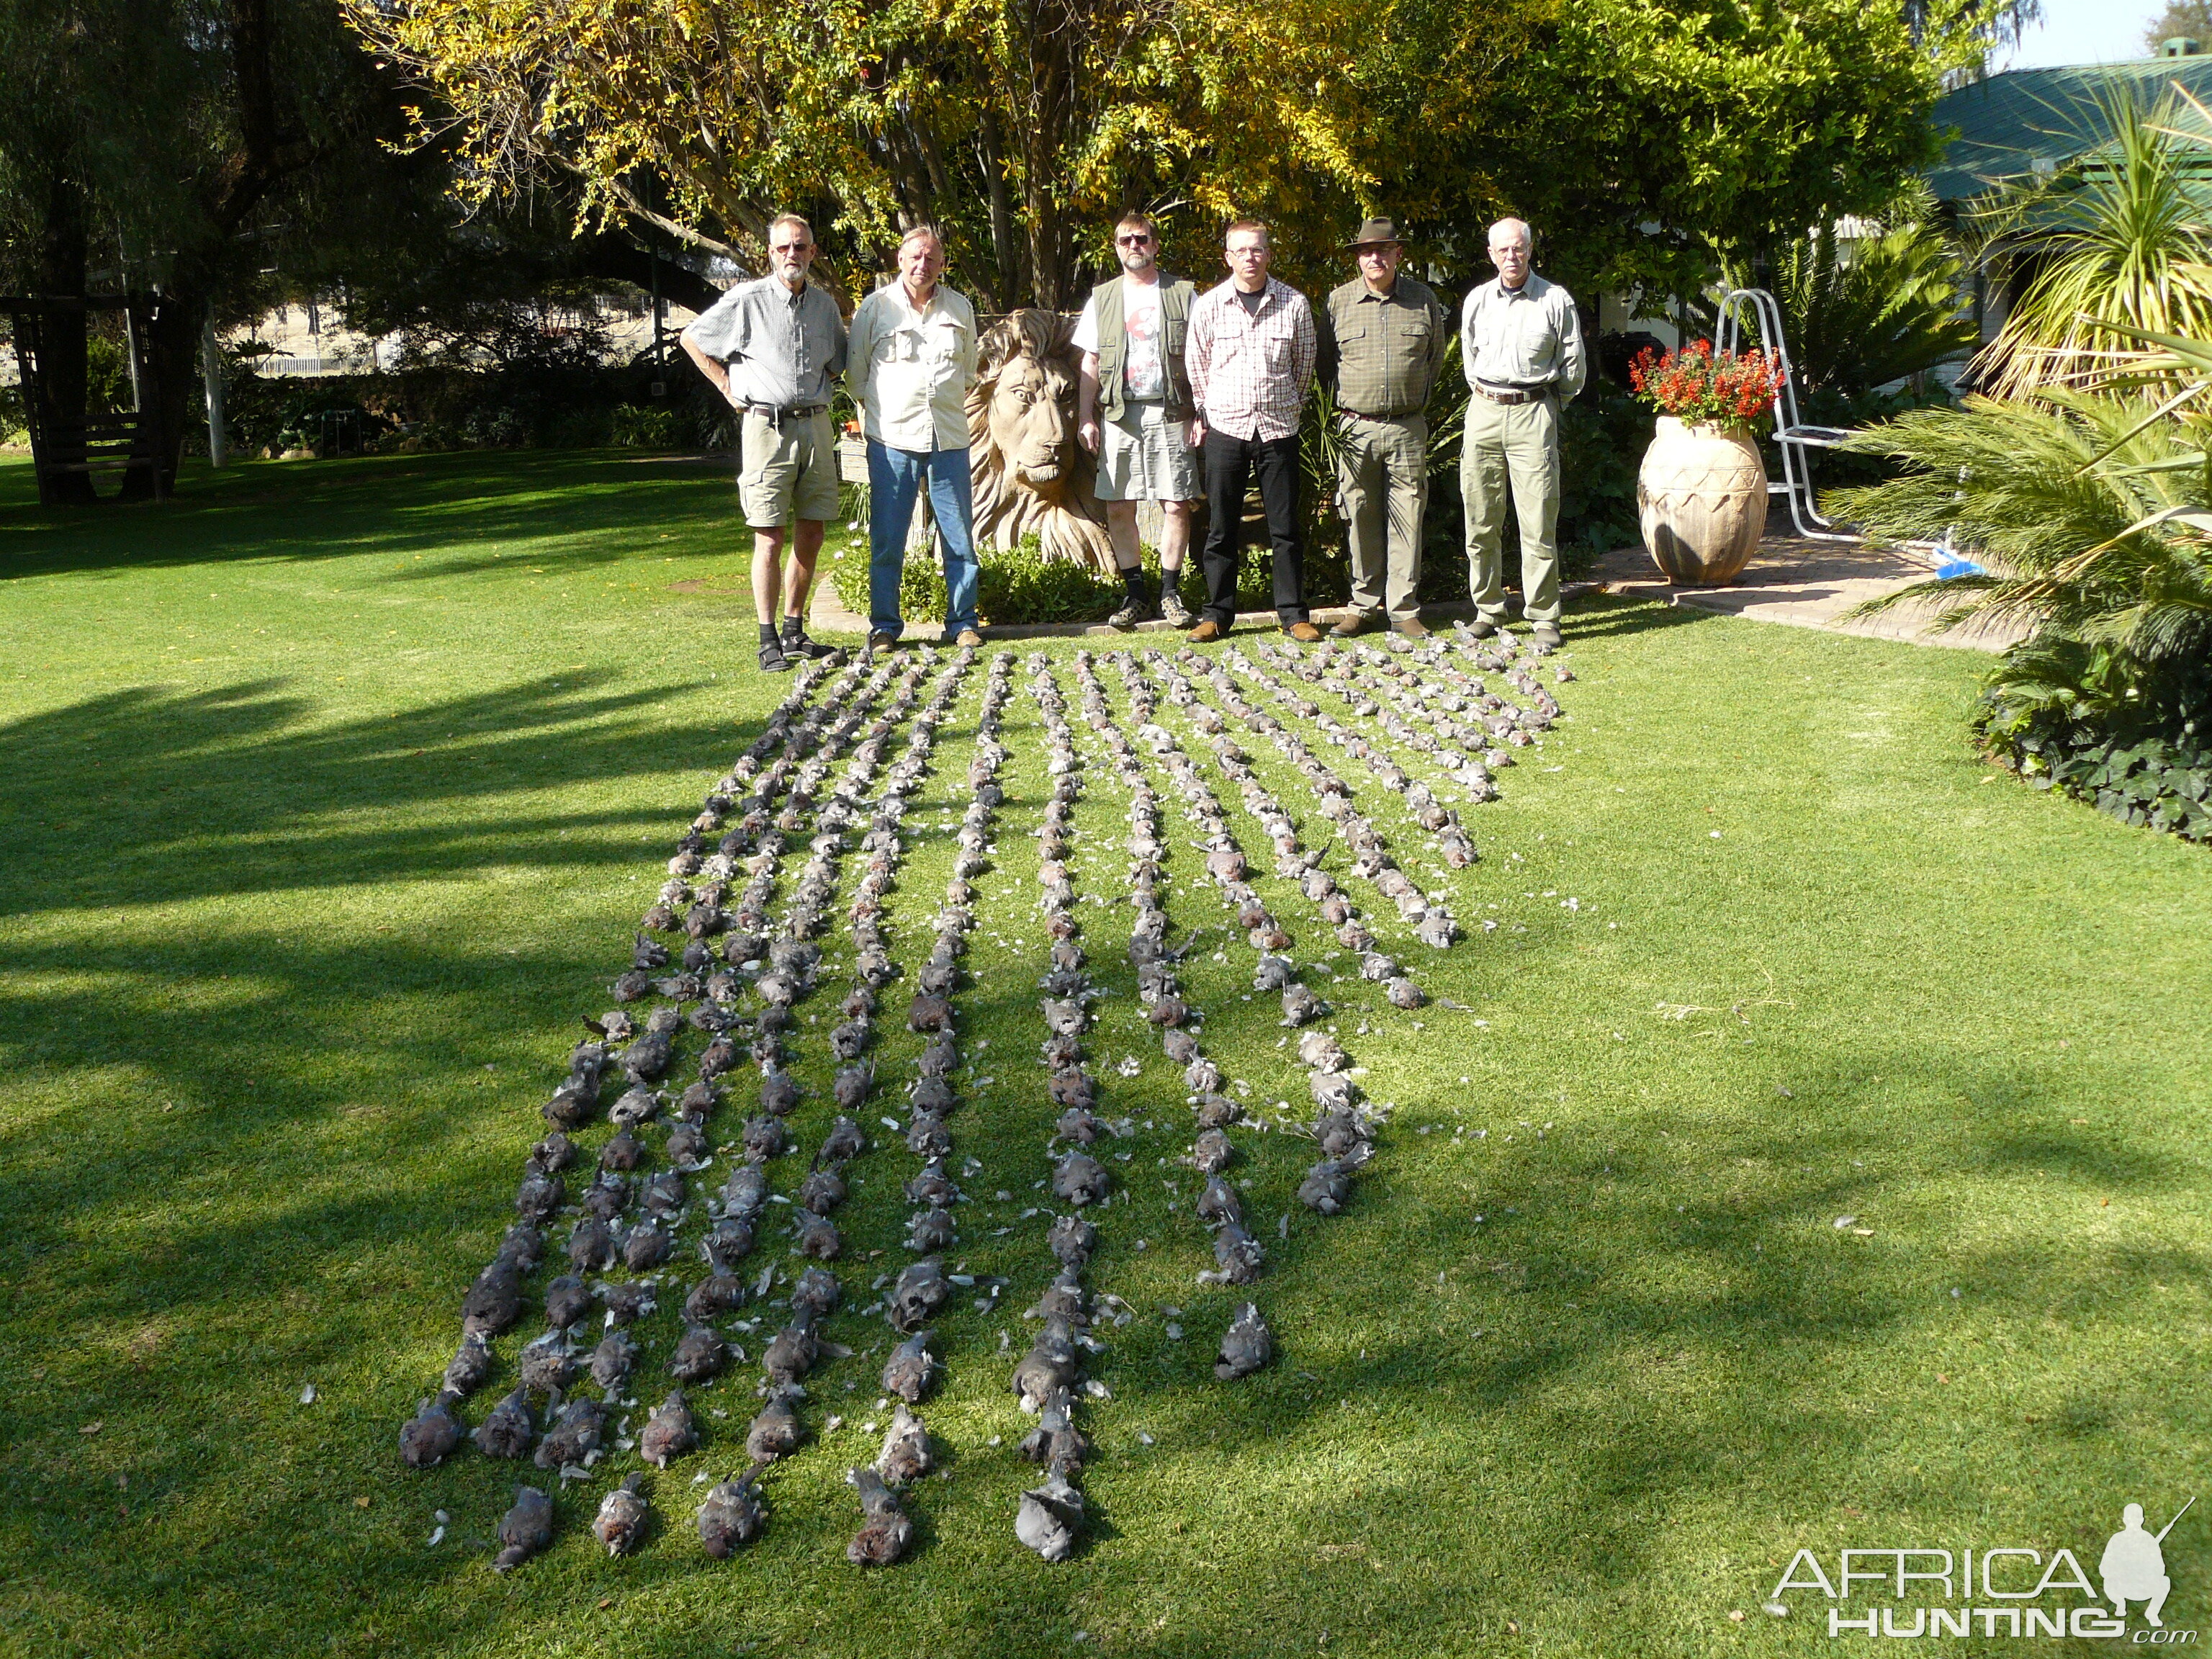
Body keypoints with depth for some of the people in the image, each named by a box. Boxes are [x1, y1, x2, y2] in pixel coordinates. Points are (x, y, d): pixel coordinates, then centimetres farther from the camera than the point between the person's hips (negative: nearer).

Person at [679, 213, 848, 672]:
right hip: (766, 425, -5)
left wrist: (820, 390, 13)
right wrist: (729, 388, 1)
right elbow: (691, 339, 4)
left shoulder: (825, 304, 11)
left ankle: (794, 630, 19)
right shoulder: (747, 300, -4)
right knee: (770, 539, -5)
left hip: (816, 425, 5)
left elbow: (839, 360, 29)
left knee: (811, 536, 8)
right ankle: (769, 640, 0)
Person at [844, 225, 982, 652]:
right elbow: (855, 372, 11)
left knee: (960, 535, 3)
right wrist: (875, 410, 10)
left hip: (949, 437, 2)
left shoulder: (960, 308, 11)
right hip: (892, 437, -2)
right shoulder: (876, 306, 3)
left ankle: (962, 622, 12)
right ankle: (884, 626, 9)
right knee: (887, 539, 0)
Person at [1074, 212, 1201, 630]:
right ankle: (1135, 593, 12)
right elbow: (1090, 365, 12)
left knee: (1176, 505, -4)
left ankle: (1170, 592, 9)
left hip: (1170, 413, -2)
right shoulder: (1102, 298, 13)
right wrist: (1085, 418, 4)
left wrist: (1201, 412, -3)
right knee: (1118, 507, 1)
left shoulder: (1183, 294, 7)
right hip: (1119, 414, 2)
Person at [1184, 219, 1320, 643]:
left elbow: (1305, 362, 13)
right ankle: (1218, 613, 13)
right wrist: (1205, 415, 12)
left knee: (1286, 526, 3)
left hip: (1278, 429, 0)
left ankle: (1293, 613, 11)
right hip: (1225, 429, 0)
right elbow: (1196, 365, 11)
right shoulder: (1208, 305, 2)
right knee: (1222, 528, 4)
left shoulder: (1294, 303, 2)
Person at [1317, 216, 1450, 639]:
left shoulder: (1424, 300, 7)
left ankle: (1404, 609, 6)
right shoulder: (1338, 301, 5)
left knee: (1407, 518, -1)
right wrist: (1345, 403, 11)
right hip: (1356, 428, 0)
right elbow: (1324, 360, 16)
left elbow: (1437, 354, 20)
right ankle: (1365, 605, 13)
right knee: (1361, 520, 2)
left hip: (1407, 429, 0)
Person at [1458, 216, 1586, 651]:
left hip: (1533, 413, -3)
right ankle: (1488, 610, 14)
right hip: (1483, 412, 3)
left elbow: (1574, 364, 9)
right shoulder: (1477, 300, 10)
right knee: (1481, 522, 4)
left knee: (1538, 522, -6)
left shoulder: (1556, 300, 1)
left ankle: (1543, 617, -1)